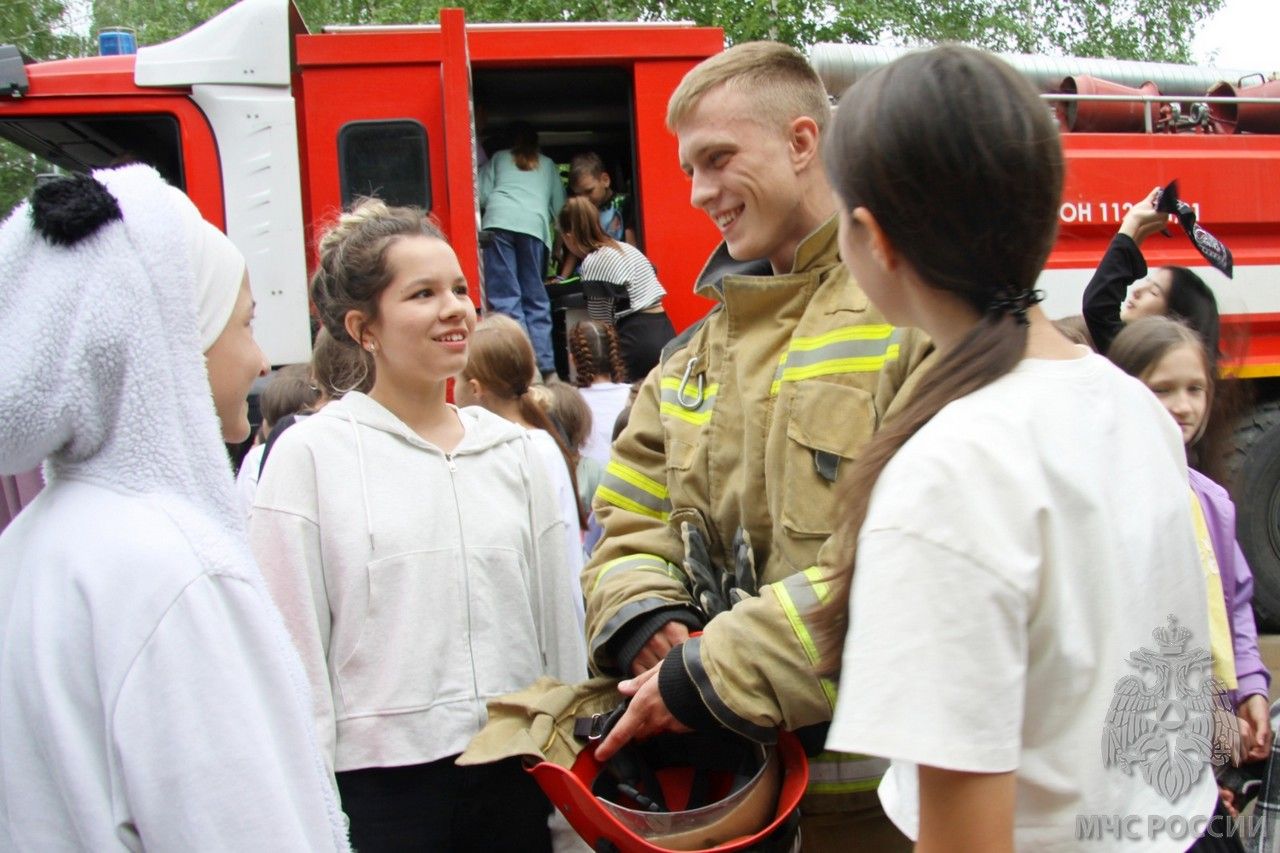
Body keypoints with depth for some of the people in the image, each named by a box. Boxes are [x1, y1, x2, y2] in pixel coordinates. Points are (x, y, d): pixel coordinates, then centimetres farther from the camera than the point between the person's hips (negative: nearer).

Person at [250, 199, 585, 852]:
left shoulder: (512, 448, 8)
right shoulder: (311, 453, -4)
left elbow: (558, 621, 11)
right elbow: (293, 646, -5)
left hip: (515, 773, 4)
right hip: (382, 780, -3)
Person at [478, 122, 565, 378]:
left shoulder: (498, 158, 28)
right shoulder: (547, 164, 30)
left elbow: (482, 195, 17)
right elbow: (559, 206, 24)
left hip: (498, 222, -1)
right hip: (535, 225, 1)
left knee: (505, 297, -7)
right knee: (535, 299, 6)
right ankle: (545, 365, -3)